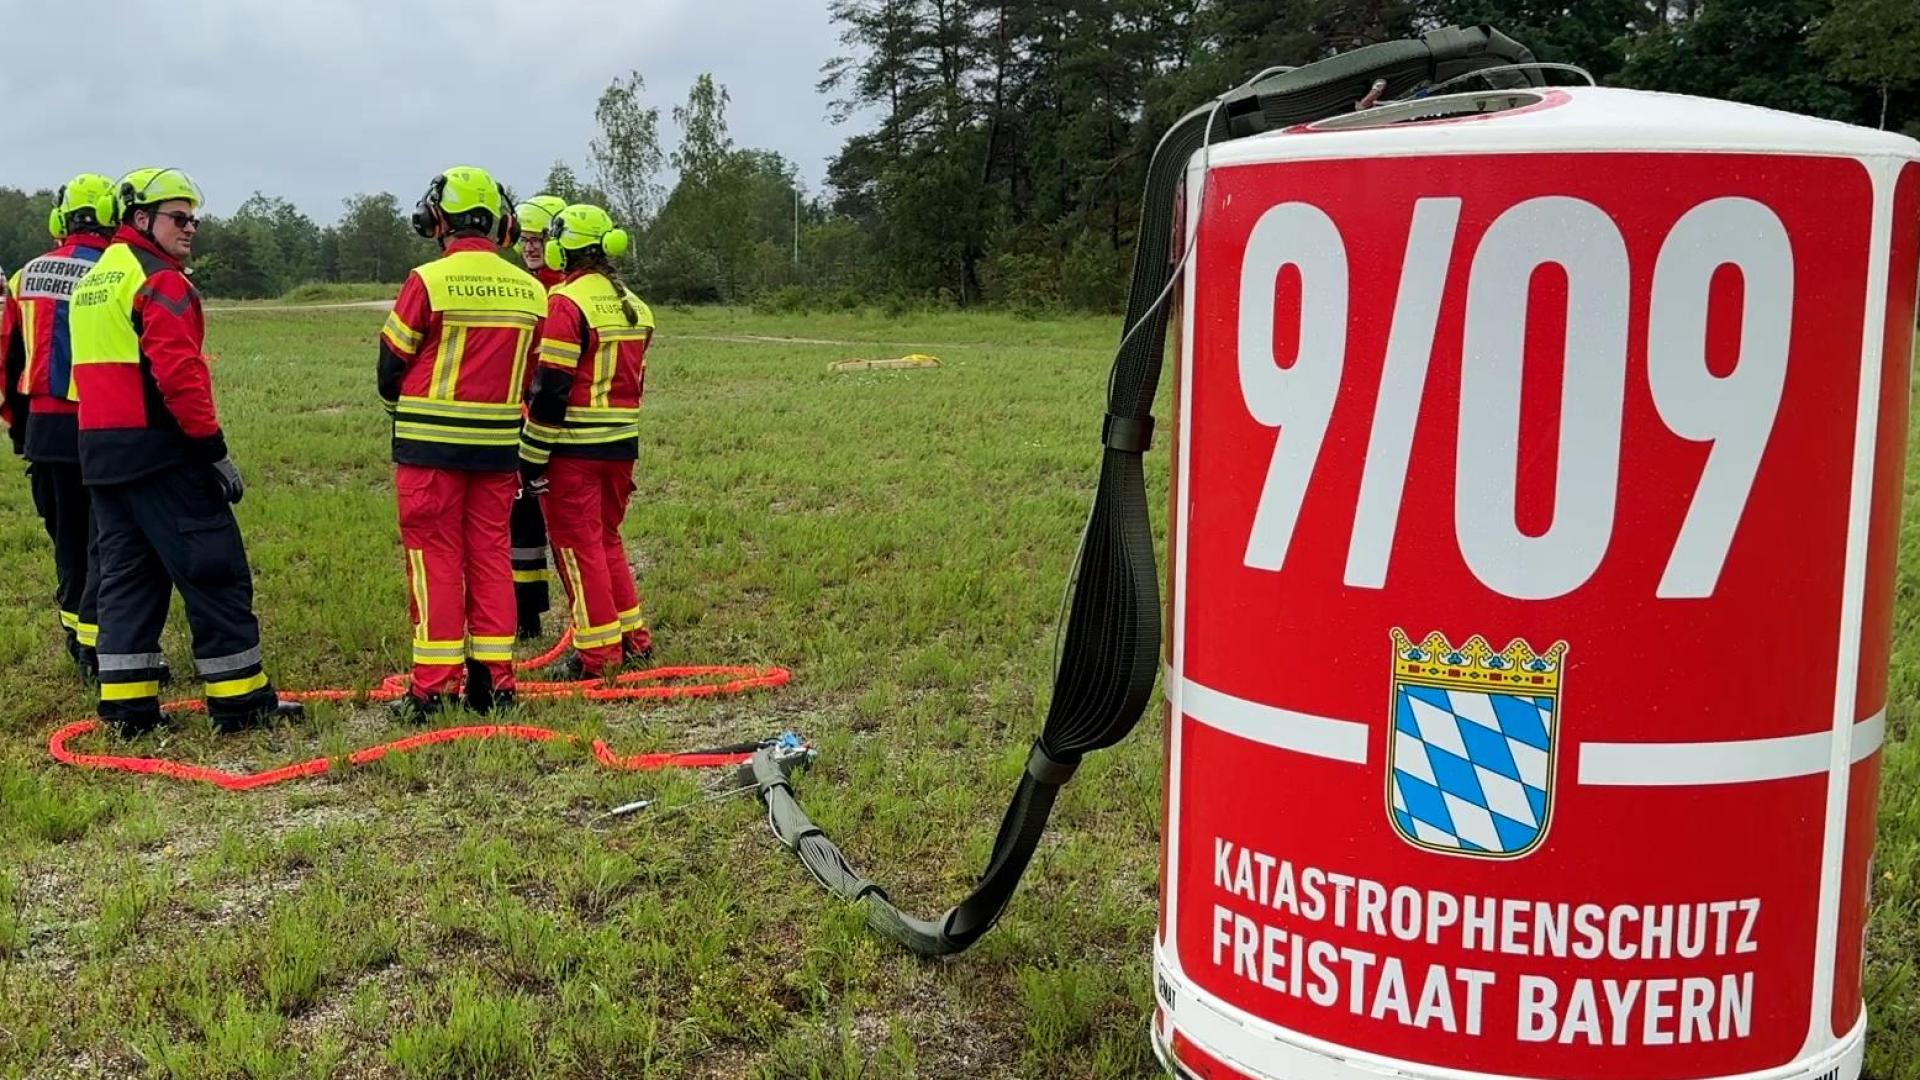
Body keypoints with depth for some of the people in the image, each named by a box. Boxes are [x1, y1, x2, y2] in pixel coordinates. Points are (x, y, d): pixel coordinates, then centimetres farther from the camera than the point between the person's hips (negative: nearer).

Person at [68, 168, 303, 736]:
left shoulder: (92, 281, 19)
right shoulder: (159, 280, -11)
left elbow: (98, 369, 19)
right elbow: (179, 373, -20)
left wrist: (110, 443, 19)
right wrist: (215, 450, -16)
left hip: (101, 452, 9)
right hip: (160, 450, -9)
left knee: (126, 574, 12)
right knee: (214, 571, -3)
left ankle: (126, 704, 12)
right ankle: (241, 698, 0)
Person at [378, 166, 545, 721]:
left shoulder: (428, 281, -11)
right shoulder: (530, 291, 4)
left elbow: (392, 365, -1)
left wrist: (404, 413, 18)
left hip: (431, 446, -4)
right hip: (498, 445, 4)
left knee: (435, 560, 1)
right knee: (491, 557, 10)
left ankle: (432, 688, 3)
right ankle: (494, 681, 14)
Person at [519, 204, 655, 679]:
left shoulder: (567, 301, -13)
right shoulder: (631, 303, 12)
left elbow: (552, 387, -17)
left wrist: (532, 456, -12)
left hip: (574, 445, -8)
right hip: (621, 443, 8)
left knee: (578, 544, 1)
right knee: (607, 538, 19)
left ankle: (598, 651, 4)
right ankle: (633, 636, 22)